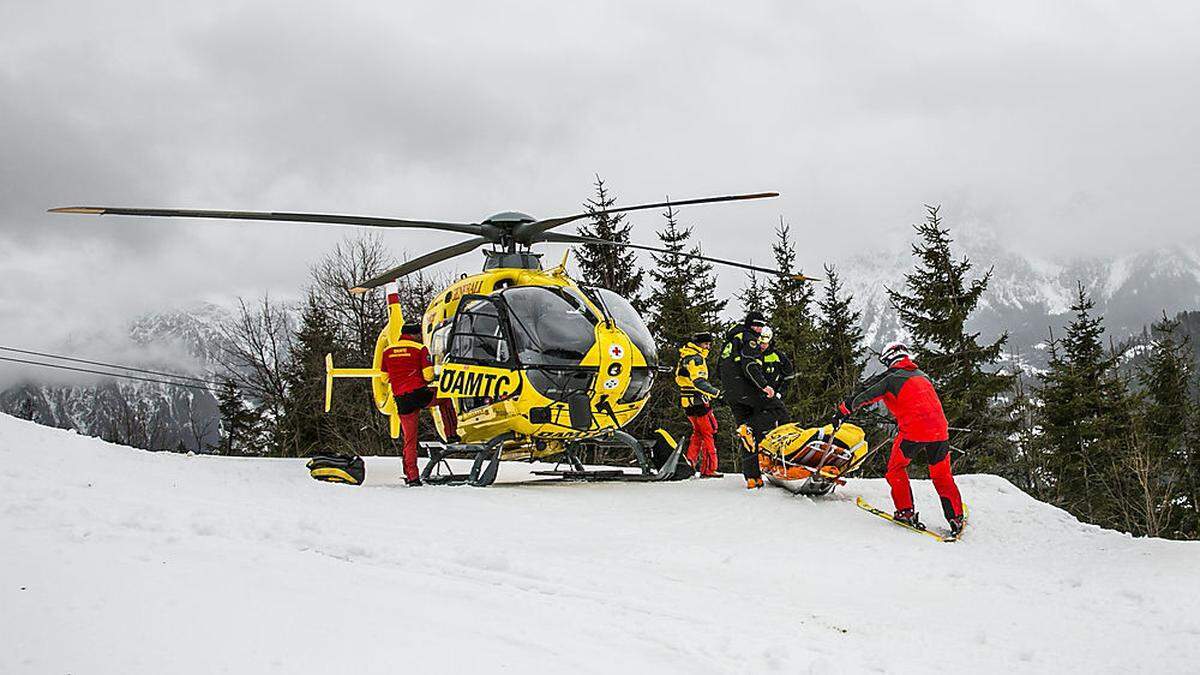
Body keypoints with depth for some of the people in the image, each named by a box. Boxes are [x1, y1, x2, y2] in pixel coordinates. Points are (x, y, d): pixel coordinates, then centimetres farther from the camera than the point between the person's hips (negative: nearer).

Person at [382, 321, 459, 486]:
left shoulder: (387, 351, 11)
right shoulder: (420, 349, -2)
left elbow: (384, 378, 16)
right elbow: (428, 376, -7)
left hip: (402, 401, 4)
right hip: (420, 394, -3)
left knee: (409, 439, 9)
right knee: (445, 398, 26)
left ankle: (412, 477, 7)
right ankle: (451, 435, 21)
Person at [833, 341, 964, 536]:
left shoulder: (890, 377, 4)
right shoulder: (922, 375, 22)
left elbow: (863, 395, 6)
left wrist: (842, 411, 18)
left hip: (913, 431, -5)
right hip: (940, 431, 5)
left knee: (896, 468, 15)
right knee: (942, 475, 16)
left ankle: (906, 512, 10)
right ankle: (956, 518, 12)